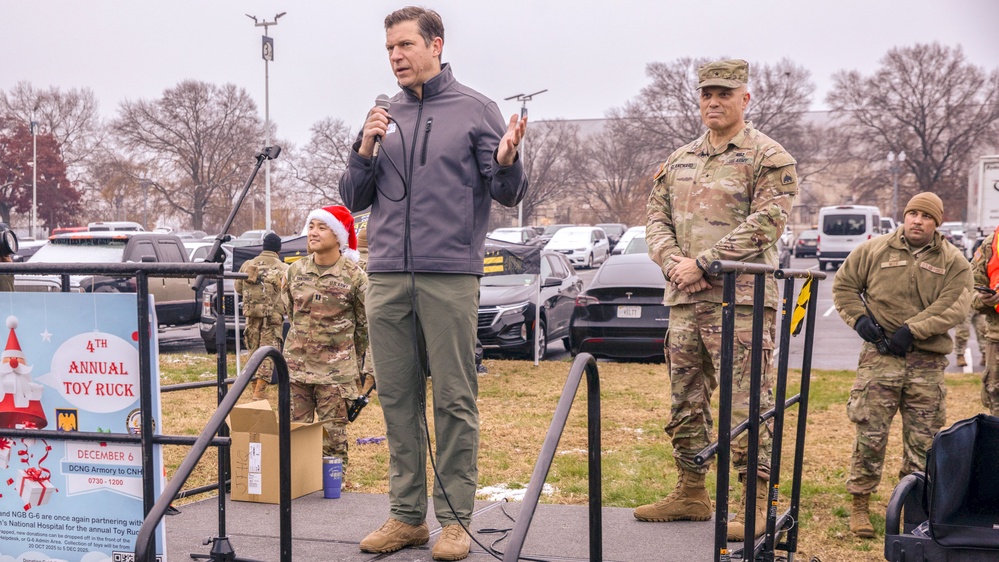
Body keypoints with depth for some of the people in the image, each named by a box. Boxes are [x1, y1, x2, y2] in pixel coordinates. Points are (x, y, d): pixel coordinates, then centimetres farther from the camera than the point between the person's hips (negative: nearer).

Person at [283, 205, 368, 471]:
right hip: (296, 364, 4)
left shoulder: (354, 276, -7)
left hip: (335, 370, -4)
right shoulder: (295, 271, 5)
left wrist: (352, 361, 10)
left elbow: (364, 324, 3)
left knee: (333, 432, 0)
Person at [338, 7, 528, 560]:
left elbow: (508, 194, 0)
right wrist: (364, 149, -2)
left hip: (450, 274, -4)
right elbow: (354, 198, 15)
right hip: (387, 275, 4)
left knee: (454, 400, -2)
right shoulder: (383, 116, 15)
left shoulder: (475, 110, 3)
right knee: (397, 398, 7)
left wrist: (506, 161, -22)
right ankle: (406, 514, 15)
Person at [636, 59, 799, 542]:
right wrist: (673, 261, -6)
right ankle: (691, 493, 23)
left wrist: (703, 263, -15)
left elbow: (765, 223, -13)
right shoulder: (679, 161, 18)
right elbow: (656, 217, 15)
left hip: (741, 299, -7)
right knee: (685, 402, 12)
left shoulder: (769, 158, -2)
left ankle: (756, 503, -1)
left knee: (746, 406, -7)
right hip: (683, 301, 7)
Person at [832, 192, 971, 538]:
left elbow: (954, 306, -7)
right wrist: (859, 318, -3)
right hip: (880, 355, -1)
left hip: (927, 362, 1)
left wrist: (912, 329, -16)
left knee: (923, 439, 6)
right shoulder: (874, 250, 6)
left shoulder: (954, 262, 5)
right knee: (870, 433, -4)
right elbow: (844, 285, 13)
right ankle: (860, 504, 6)